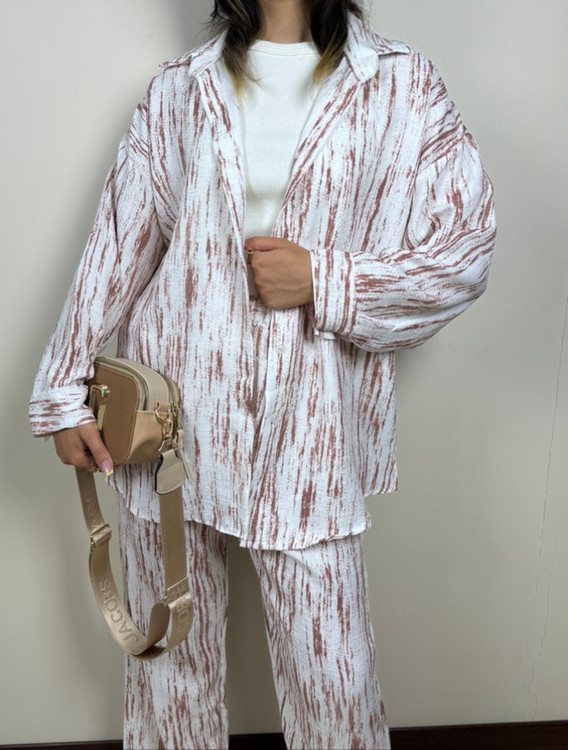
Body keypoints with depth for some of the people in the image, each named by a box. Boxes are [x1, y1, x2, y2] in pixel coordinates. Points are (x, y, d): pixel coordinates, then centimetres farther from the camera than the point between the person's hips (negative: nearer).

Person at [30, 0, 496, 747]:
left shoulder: (402, 86, 4)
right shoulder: (177, 89, 10)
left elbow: (466, 250, 0)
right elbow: (119, 243, 7)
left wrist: (322, 280, -12)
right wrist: (64, 392, 6)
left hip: (307, 422, -1)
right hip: (171, 410, 2)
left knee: (331, 671, 5)